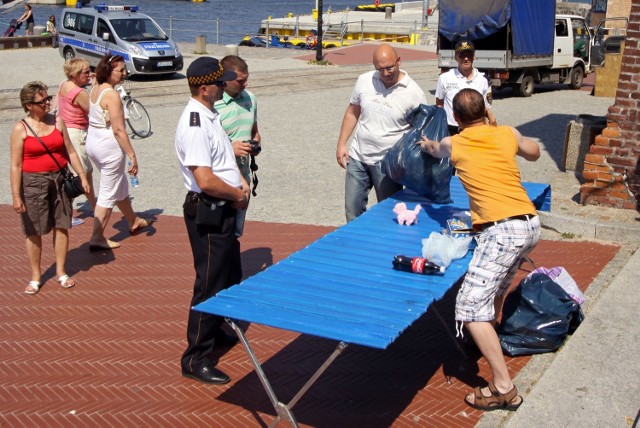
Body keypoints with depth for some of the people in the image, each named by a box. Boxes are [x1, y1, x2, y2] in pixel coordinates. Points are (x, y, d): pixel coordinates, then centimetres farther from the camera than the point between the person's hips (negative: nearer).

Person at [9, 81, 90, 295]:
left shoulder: (57, 122, 3)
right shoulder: (21, 129, -8)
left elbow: (70, 151, 8)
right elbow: (15, 165, -9)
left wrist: (83, 177, 5)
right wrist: (16, 195, -12)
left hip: (59, 180, 3)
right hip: (33, 183, -3)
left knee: (61, 226, 8)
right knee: (34, 231, 5)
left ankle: (61, 271, 23)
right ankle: (35, 277, 19)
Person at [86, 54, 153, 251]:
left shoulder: (95, 89, 7)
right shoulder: (112, 95, -20)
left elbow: (93, 117, 12)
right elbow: (118, 130, -22)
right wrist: (132, 155, -18)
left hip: (93, 143, 10)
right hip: (109, 146, -10)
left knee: (120, 185, 24)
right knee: (108, 195, 2)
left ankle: (134, 222, 40)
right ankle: (97, 238, 8)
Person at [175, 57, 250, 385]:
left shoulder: (209, 114, 9)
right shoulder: (195, 124, -23)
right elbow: (205, 180, -30)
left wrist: (240, 180, 5)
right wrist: (238, 195, -15)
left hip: (223, 210, 11)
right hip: (207, 214, -11)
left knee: (230, 277, 24)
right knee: (210, 285, -3)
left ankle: (212, 332, 43)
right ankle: (196, 359, 9)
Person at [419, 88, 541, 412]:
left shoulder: (453, 143, 6)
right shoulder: (508, 134, 12)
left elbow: (437, 151, 33)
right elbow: (534, 153, 34)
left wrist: (427, 145, 55)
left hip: (504, 230, -7)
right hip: (531, 224, 7)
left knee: (470, 307, -6)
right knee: (496, 284, 33)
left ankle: (504, 389, -9)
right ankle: (490, 336, 51)